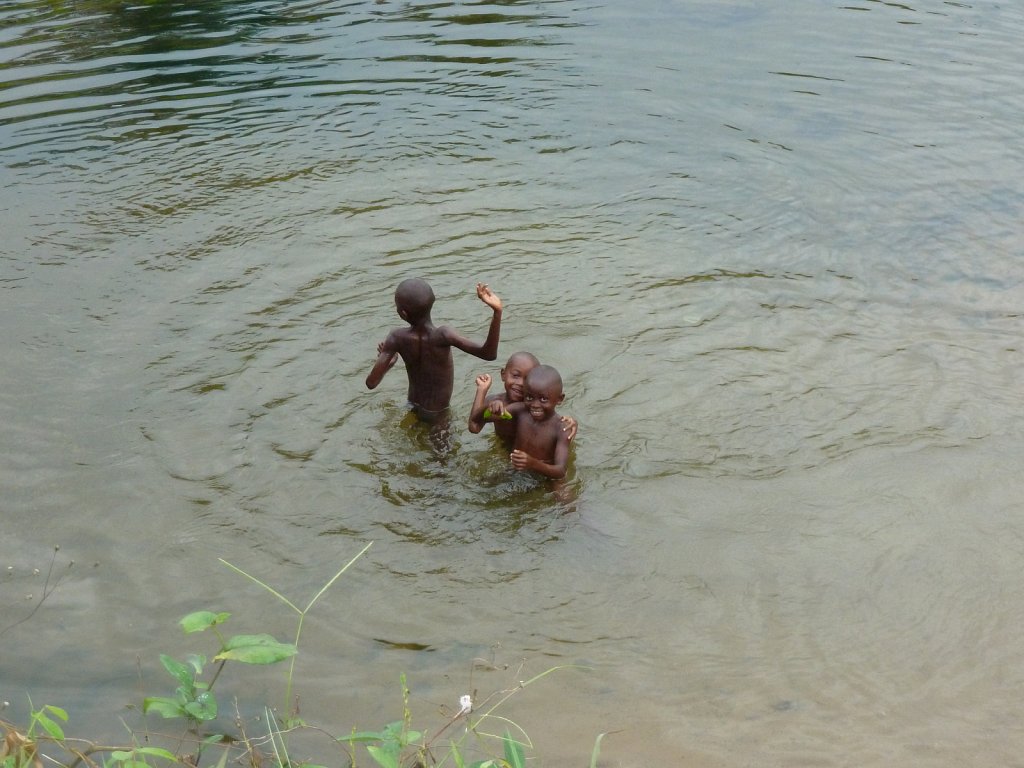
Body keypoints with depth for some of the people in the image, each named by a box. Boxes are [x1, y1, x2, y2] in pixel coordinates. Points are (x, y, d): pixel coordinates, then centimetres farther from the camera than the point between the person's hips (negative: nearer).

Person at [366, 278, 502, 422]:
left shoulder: (397, 338, -23)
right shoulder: (442, 336, -33)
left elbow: (371, 383, -19)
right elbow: (488, 354, -41)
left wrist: (388, 364, 3)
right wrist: (497, 311, -52)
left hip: (412, 406, 3)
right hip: (438, 414, -3)